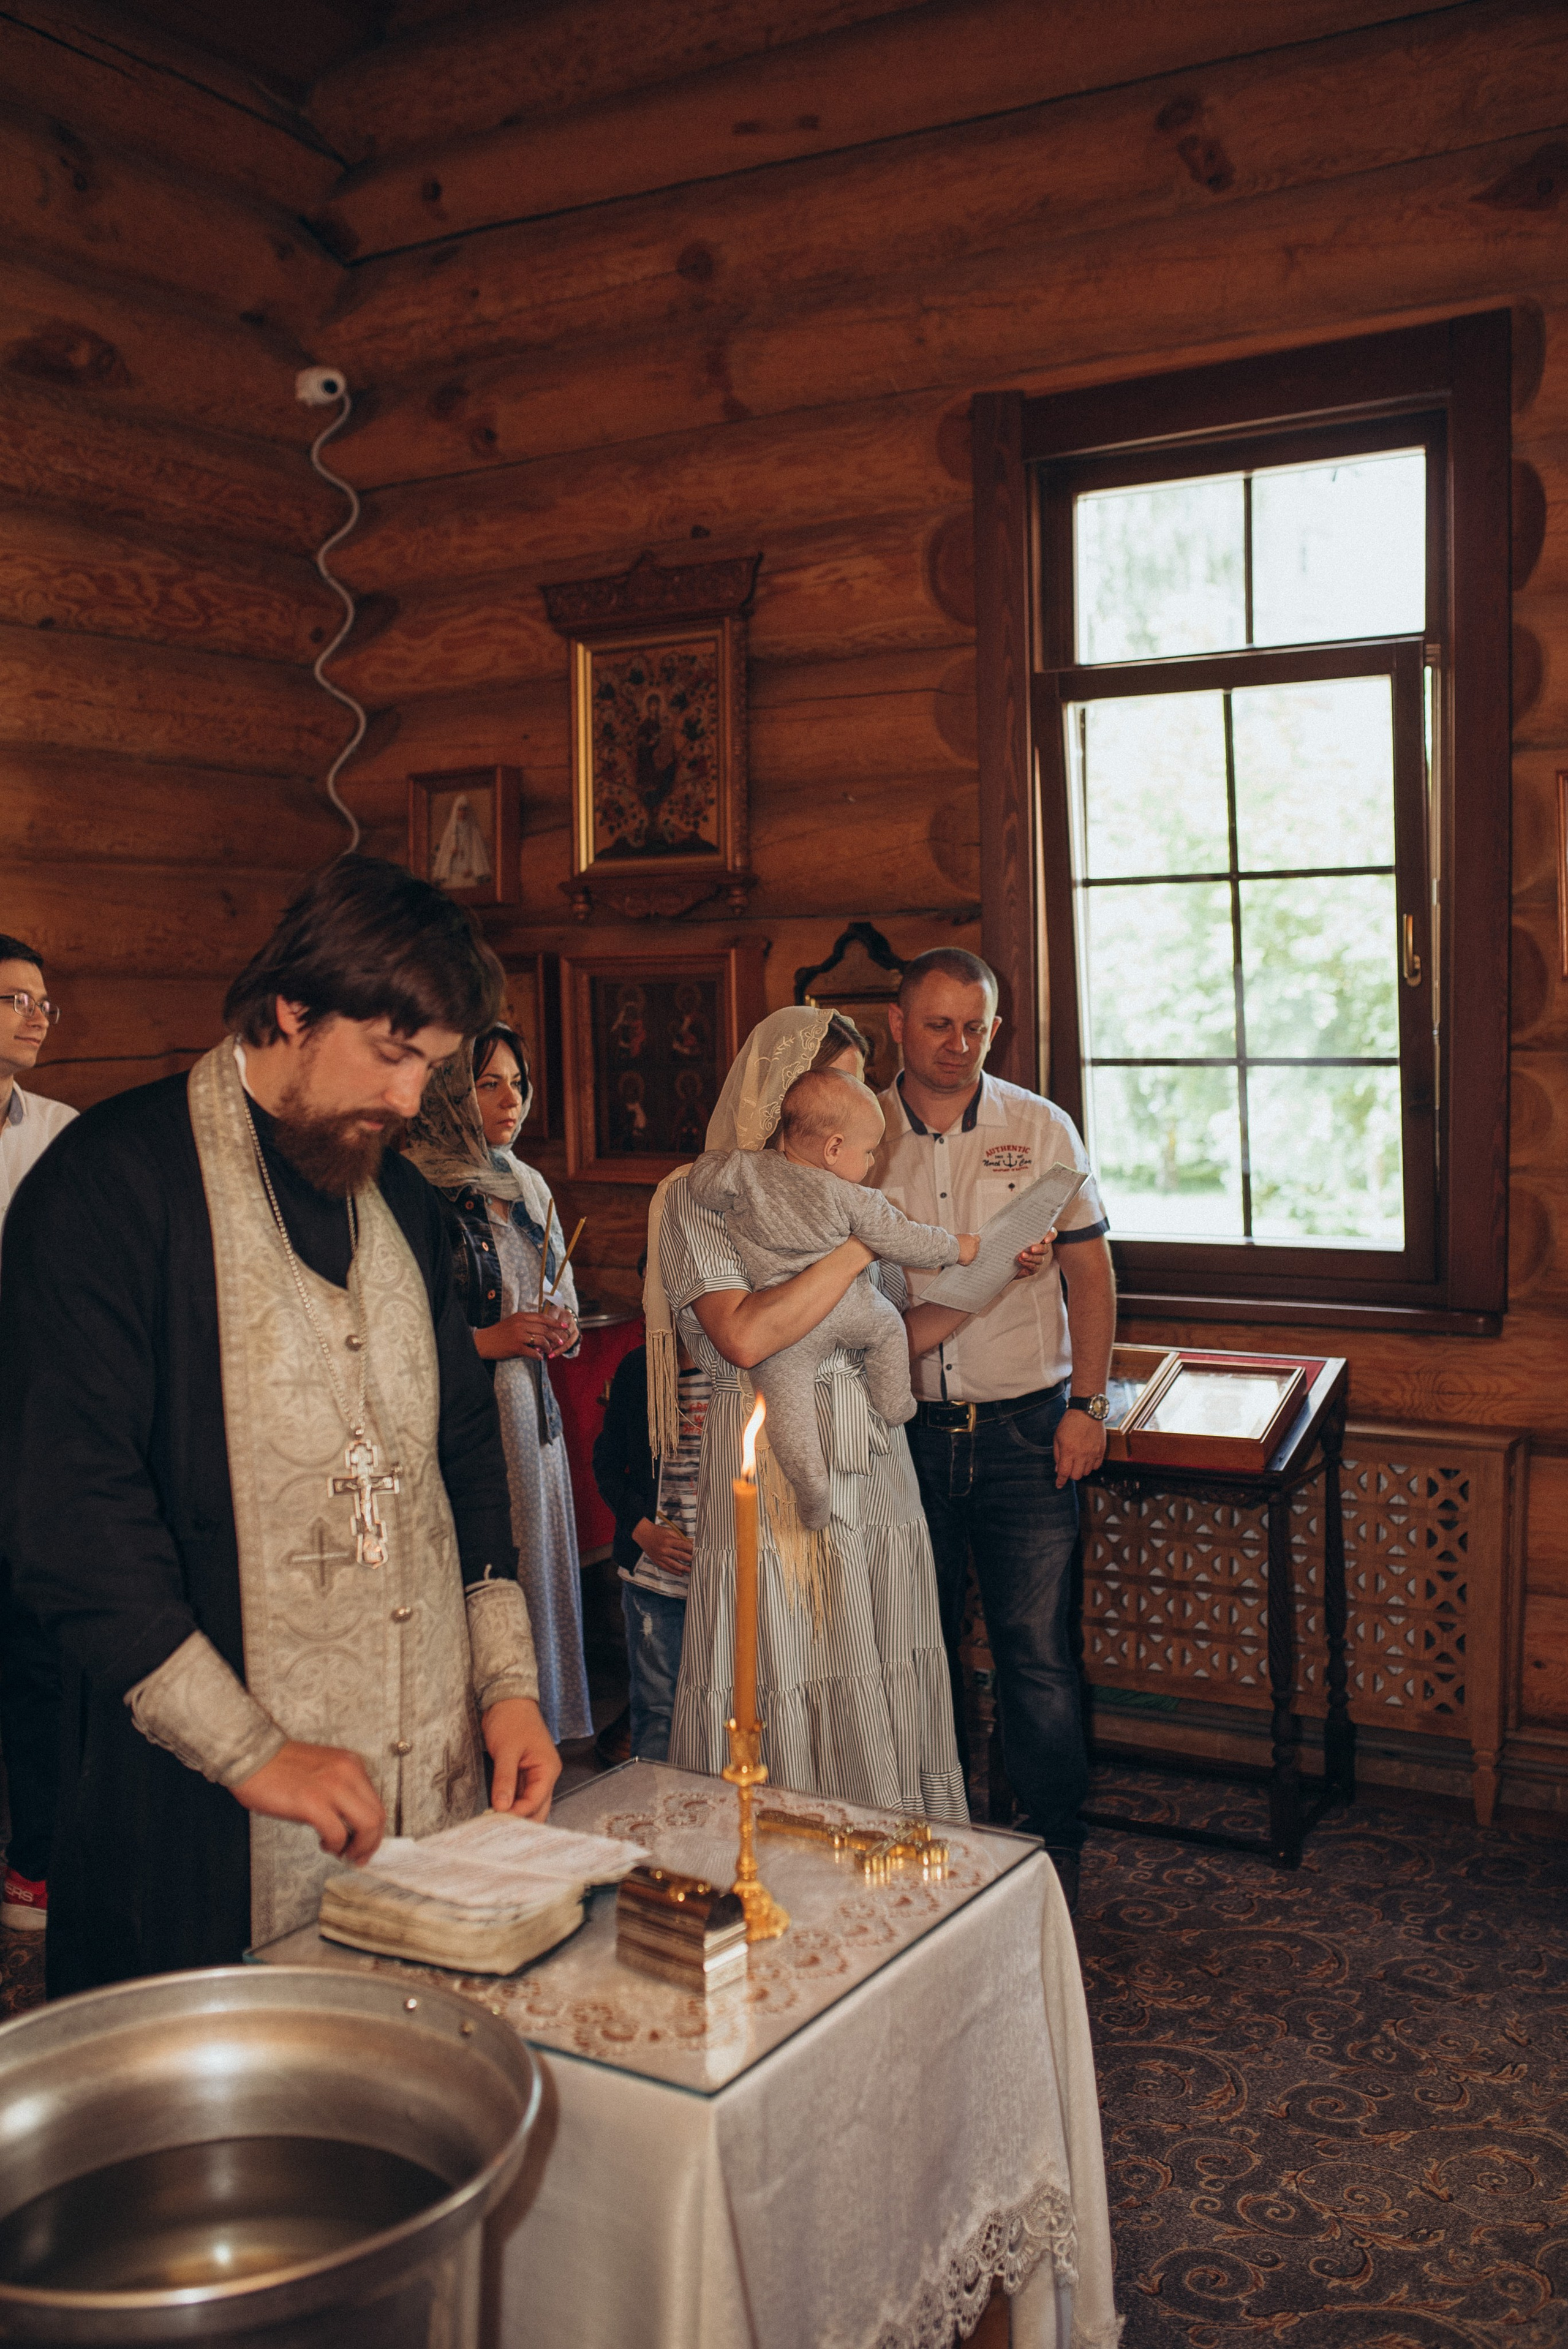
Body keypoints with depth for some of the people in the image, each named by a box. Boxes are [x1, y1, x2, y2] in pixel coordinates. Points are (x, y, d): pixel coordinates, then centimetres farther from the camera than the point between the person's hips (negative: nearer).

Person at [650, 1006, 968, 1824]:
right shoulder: (700, 1198, -5)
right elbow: (744, 1336, -21)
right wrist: (856, 1249, -16)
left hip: (874, 1469, 6)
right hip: (771, 1469, -6)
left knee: (888, 1699, 9)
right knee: (784, 1708, -1)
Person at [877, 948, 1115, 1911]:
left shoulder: (1040, 1128, 2)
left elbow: (1090, 1271, 3)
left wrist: (1087, 1406, -4)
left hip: (1023, 1430, -1)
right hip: (907, 1429, 1)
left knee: (1037, 1646, -1)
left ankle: (1057, 1848, 15)